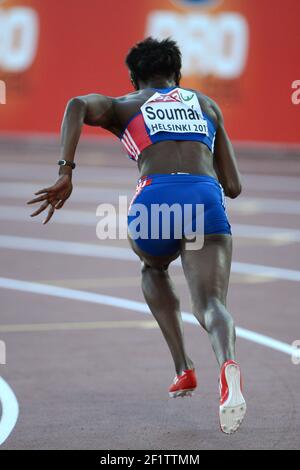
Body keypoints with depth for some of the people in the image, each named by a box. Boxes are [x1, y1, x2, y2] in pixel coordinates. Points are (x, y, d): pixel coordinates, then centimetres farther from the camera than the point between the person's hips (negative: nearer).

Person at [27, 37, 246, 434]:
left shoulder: (122, 107, 25)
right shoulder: (208, 105, 31)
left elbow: (78, 105, -1)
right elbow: (233, 187, 28)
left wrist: (65, 173, -6)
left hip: (156, 196, 0)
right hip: (207, 198, 0)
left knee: (153, 269, 34)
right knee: (211, 305, -10)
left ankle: (183, 369, 21)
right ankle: (228, 363, -45)